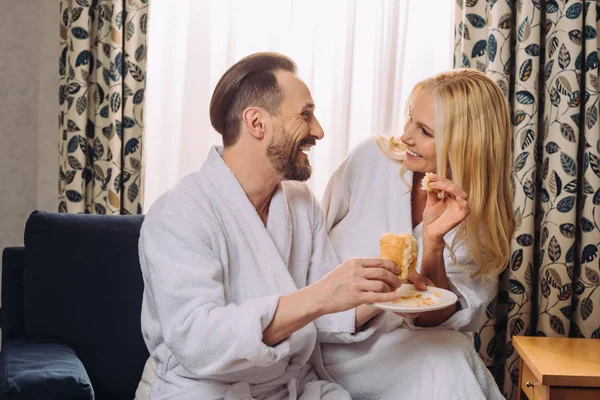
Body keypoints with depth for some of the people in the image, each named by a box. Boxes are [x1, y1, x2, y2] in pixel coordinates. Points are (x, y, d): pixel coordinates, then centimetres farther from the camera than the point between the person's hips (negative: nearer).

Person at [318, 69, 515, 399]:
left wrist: (433, 242, -24)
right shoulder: (371, 158, -7)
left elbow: (436, 320, -8)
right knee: (448, 363, -26)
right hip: (336, 344, -1)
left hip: (404, 347, 2)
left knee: (453, 355, -30)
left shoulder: (484, 219, -3)